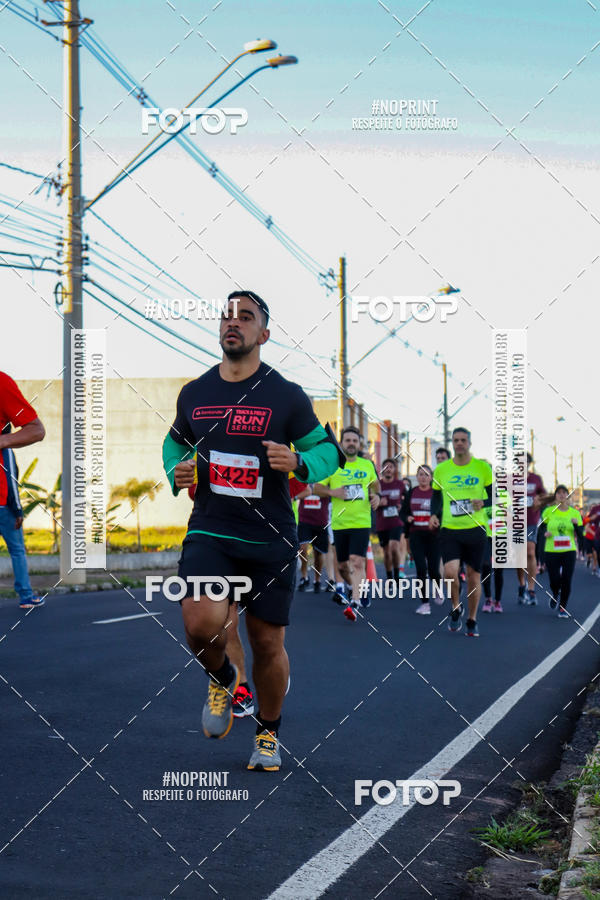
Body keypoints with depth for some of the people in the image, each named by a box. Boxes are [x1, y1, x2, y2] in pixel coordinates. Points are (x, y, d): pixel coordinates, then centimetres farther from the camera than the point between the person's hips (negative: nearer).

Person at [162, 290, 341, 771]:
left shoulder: (287, 396, -4)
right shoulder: (194, 393, 6)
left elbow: (329, 450, 4)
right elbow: (176, 441, 25)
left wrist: (298, 464, -18)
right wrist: (175, 473, 3)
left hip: (270, 539, -1)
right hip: (209, 533, 1)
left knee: (268, 643, 7)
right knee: (201, 622, -23)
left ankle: (269, 733, 32)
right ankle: (222, 677, 12)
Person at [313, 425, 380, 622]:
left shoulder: (368, 465, 8)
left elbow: (375, 483, 26)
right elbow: (317, 488, 4)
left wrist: (376, 495, 6)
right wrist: (332, 492, -14)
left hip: (362, 522, -1)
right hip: (339, 523, 1)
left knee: (358, 562, -17)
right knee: (342, 565, 10)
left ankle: (353, 603, -22)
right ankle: (358, 588, 39)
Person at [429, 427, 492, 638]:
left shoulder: (483, 467, 1)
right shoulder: (441, 470, 5)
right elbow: (436, 496, 15)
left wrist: (483, 503, -16)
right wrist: (434, 515, -3)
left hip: (475, 529, 0)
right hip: (449, 530, 0)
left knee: (474, 576, 5)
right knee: (450, 572, -17)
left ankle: (472, 621, 22)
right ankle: (456, 608, 11)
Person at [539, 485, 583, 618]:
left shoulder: (575, 513, 2)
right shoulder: (549, 511, 0)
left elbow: (580, 534, 2)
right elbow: (542, 526, 15)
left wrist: (576, 524, -17)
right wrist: (545, 533, -7)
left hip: (569, 552, 0)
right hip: (551, 551, 0)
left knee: (566, 581, -6)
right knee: (554, 581, -4)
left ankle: (563, 608, 12)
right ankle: (555, 595, 33)